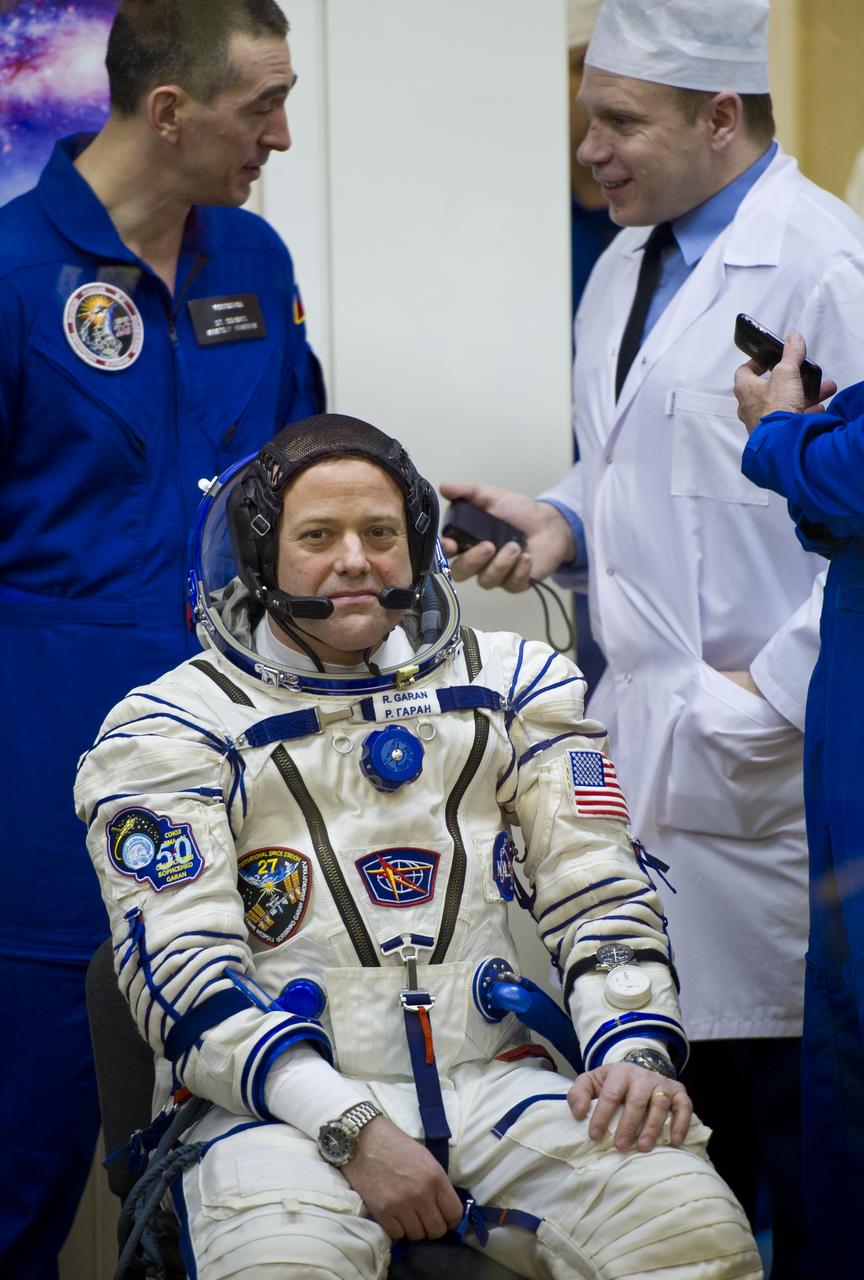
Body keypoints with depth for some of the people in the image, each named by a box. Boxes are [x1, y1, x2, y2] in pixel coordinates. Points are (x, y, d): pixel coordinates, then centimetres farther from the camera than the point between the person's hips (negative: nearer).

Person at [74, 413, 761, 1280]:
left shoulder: (508, 684, 17)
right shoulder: (170, 727, 4)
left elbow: (596, 886, 14)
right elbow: (181, 972, -5)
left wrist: (635, 1047, -7)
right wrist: (352, 1131, -18)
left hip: (492, 1079, 3)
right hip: (278, 1102, -3)